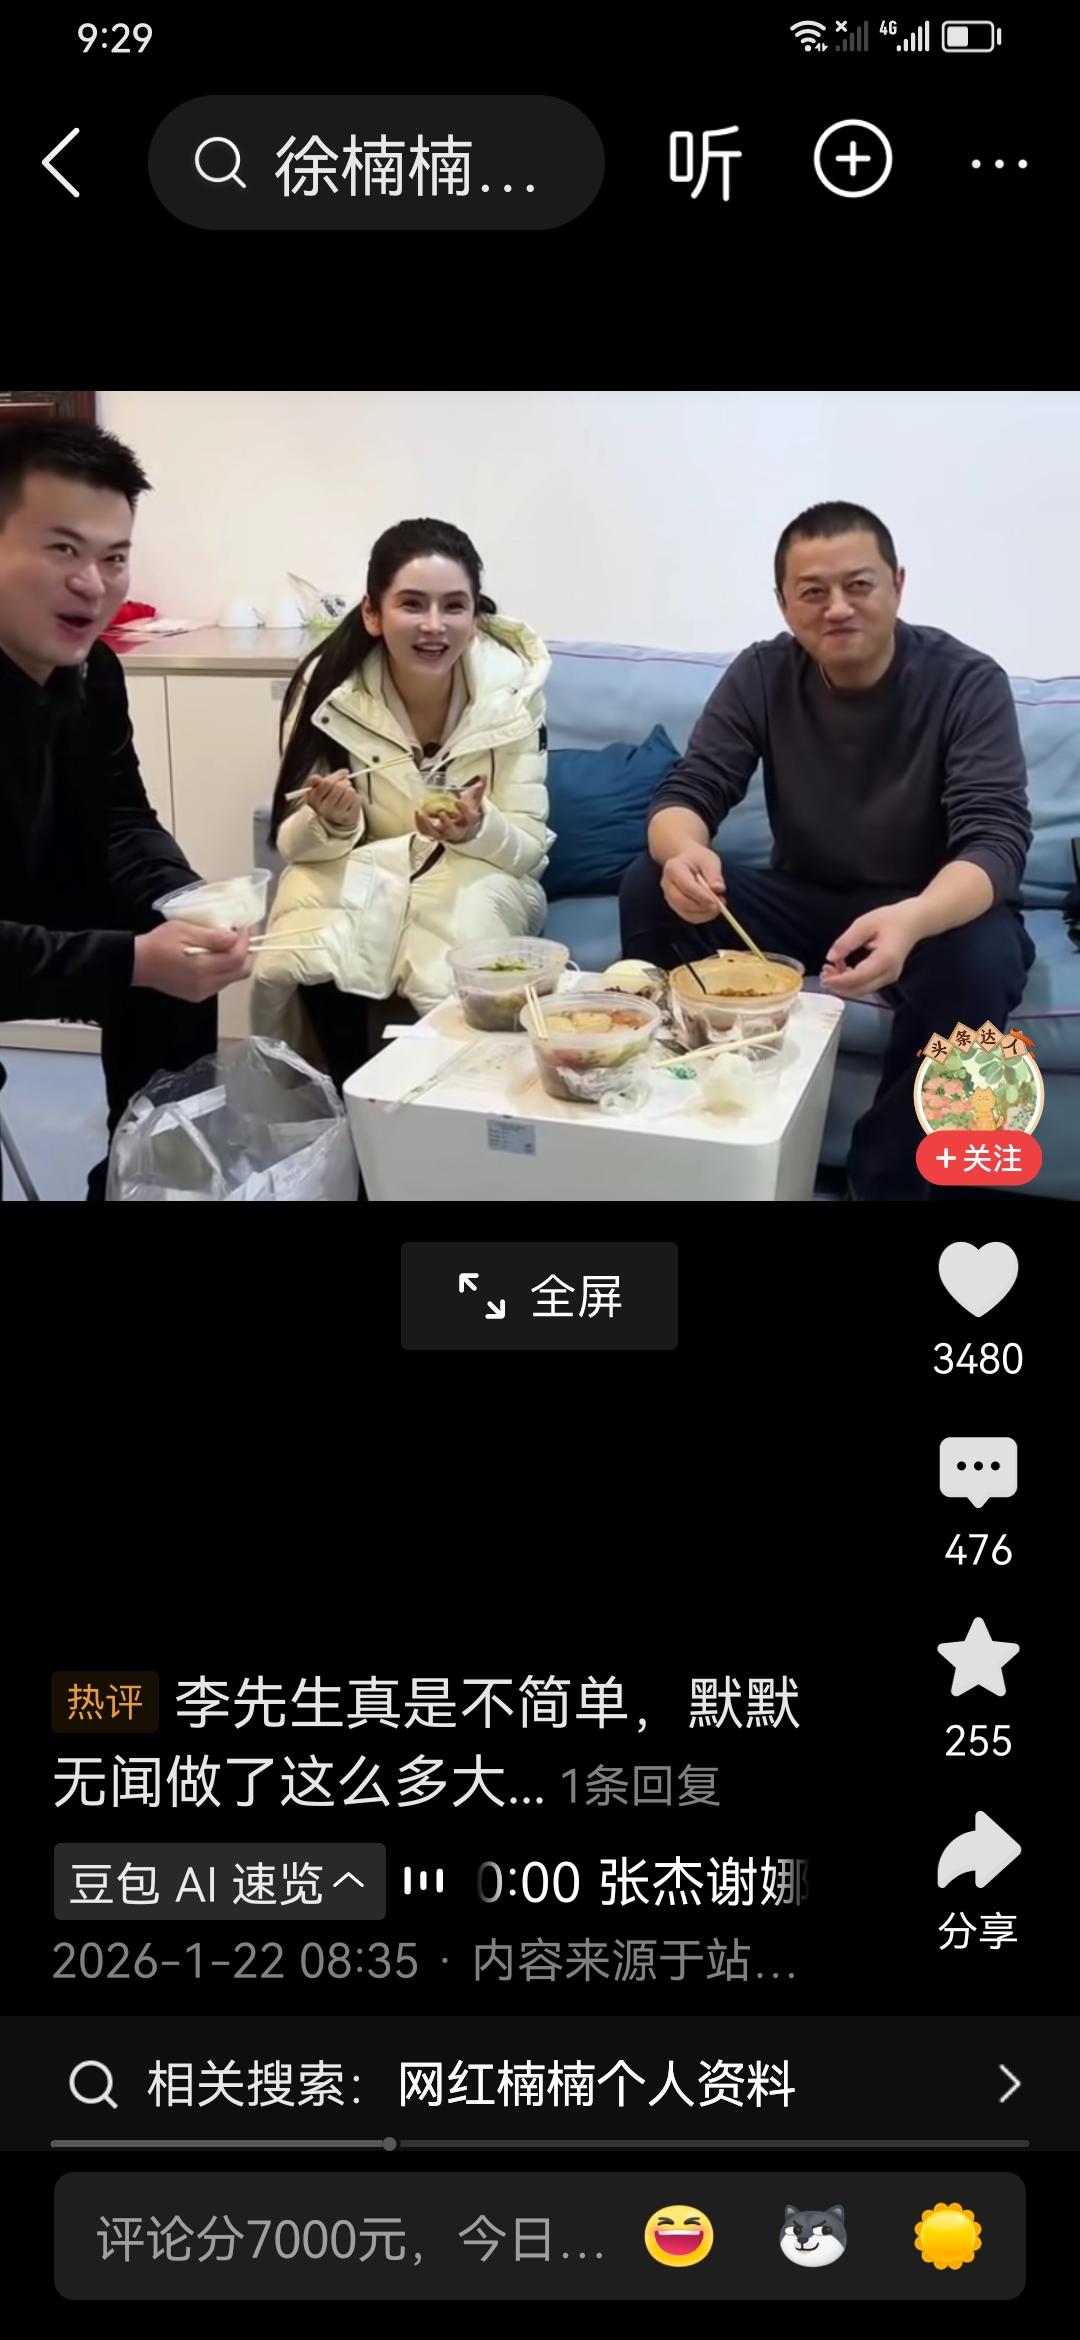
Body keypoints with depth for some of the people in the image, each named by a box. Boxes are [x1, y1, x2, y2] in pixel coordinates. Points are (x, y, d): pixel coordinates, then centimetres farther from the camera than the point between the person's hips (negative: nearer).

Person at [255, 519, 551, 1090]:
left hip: (476, 875, 0)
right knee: (311, 961, -30)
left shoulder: (512, 684, -16)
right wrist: (332, 822, -32)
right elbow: (295, 842, -8)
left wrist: (479, 830, -34)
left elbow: (530, 845, -11)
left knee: (457, 982, -32)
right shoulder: (328, 686, -15)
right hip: (356, 872, 1)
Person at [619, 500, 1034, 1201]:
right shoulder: (762, 675, -6)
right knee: (651, 888, -20)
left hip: (931, 910, -3)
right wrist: (682, 852, -40)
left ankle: (888, 1182, -18)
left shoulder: (968, 682, -17)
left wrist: (911, 920, -50)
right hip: (805, 901, 3)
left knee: (983, 958, -37)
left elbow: (997, 841, -27)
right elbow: (687, 795, -12)